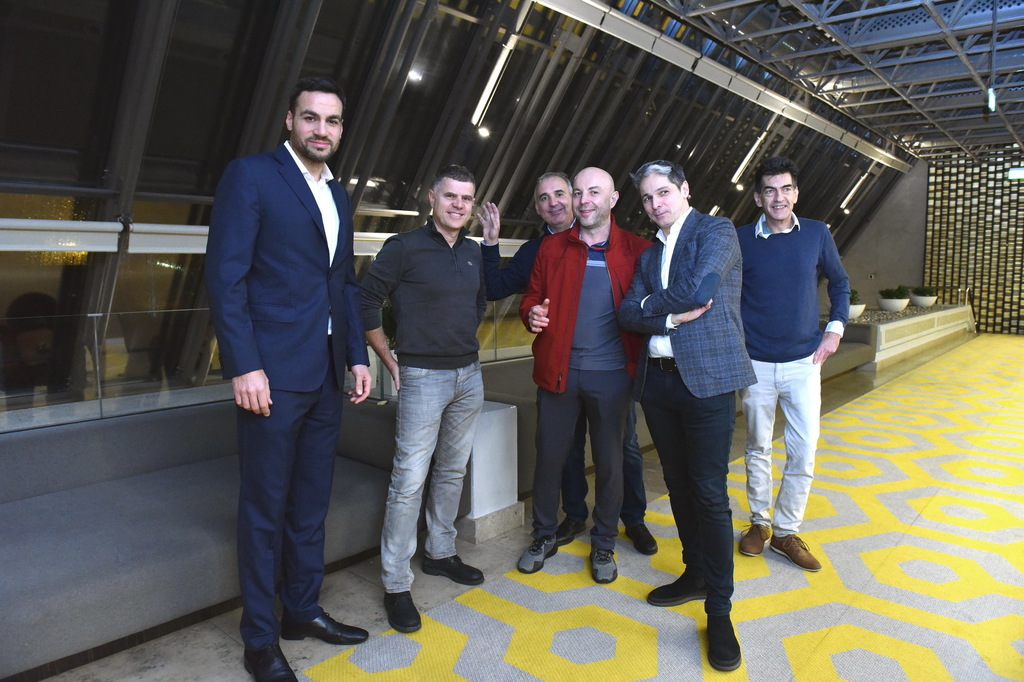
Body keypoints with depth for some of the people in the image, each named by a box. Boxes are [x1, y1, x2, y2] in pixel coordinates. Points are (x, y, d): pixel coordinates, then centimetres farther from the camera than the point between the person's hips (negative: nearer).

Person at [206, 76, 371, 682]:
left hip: (327, 375, 7)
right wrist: (244, 367, -17)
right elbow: (226, 277, -11)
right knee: (265, 507, 5)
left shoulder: (340, 195, 16)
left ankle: (304, 609, 33)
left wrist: (358, 355, 10)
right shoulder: (251, 176, -5)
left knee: (311, 503, 16)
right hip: (273, 375, -6)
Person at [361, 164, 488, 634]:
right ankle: (396, 584, 7)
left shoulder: (473, 252, 9)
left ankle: (440, 553, 34)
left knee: (453, 471, 16)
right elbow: (366, 301, -8)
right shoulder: (404, 248, -9)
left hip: (469, 375, 7)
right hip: (422, 377, -6)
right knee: (409, 480, -4)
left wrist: (464, 336, 14)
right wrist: (390, 361, -7)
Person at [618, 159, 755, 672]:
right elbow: (628, 313, 4)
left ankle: (719, 611, 7)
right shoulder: (649, 253, 16)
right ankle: (695, 574, 32)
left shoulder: (716, 230, -2)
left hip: (707, 379, -6)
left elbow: (698, 290, -18)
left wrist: (652, 304, -2)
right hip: (657, 379, 6)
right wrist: (672, 317, -13)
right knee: (679, 485, 15)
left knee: (709, 492, -4)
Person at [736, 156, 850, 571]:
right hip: (756, 364, -1)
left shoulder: (817, 234, 1)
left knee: (803, 453, 0)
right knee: (758, 449, 11)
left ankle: (786, 531, 17)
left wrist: (835, 328, 4)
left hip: (803, 363, 1)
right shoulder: (741, 240, -5)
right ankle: (759, 522, 29)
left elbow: (839, 282, 15)